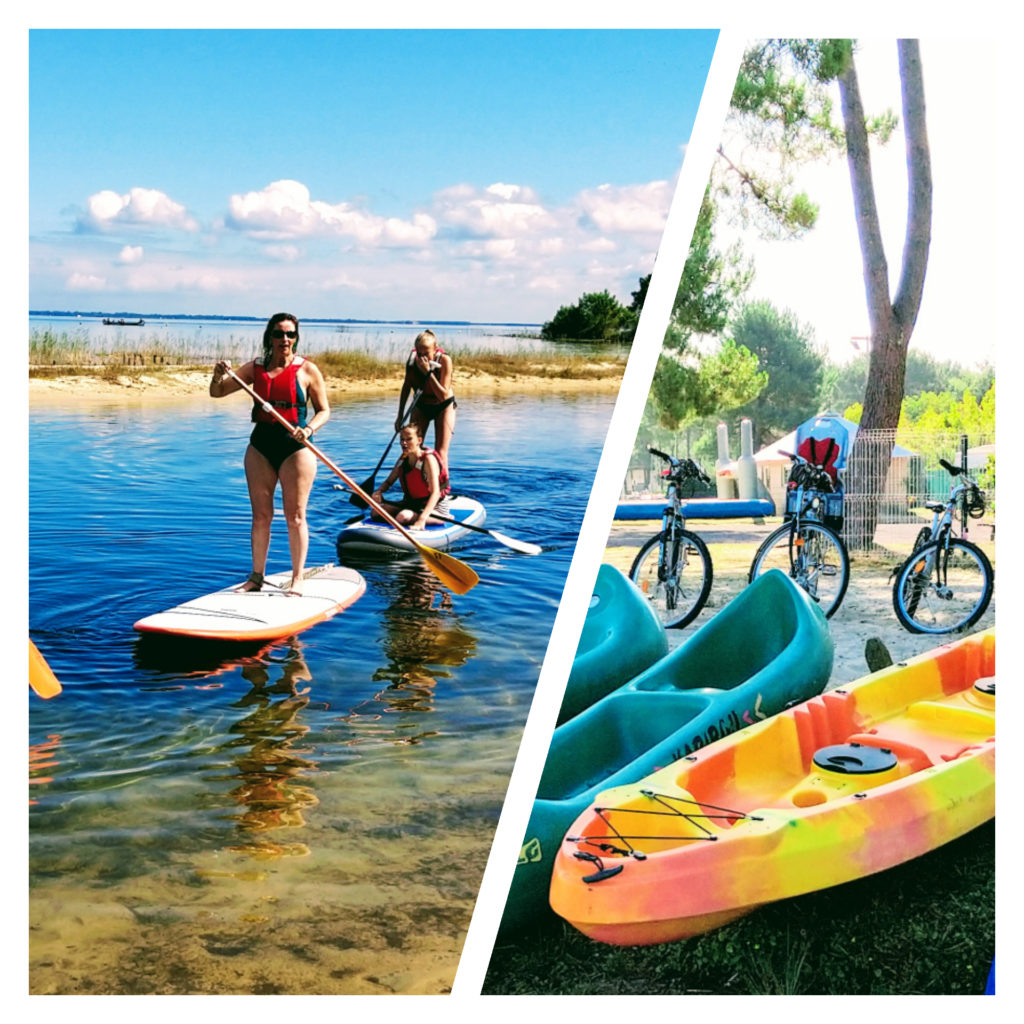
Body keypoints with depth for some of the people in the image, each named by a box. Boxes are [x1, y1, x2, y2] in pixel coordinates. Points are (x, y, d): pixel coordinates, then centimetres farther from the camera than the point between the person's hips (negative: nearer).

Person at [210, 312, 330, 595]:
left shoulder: (307, 370, -1)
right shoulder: (256, 368, 8)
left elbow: (324, 410, 2)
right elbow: (217, 393, 12)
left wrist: (308, 429, -18)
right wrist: (219, 375, -10)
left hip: (295, 448, -3)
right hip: (261, 446, 3)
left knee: (295, 516, 0)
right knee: (260, 515, 8)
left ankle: (297, 578, 9)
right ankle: (256, 576, 17)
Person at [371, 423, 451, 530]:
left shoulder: (428, 459, -19)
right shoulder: (403, 458, 4)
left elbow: (435, 493, -29)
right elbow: (388, 482, 12)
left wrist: (422, 519, -41)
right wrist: (378, 491, -15)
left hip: (434, 506, -8)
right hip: (411, 503, 8)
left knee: (403, 517, -35)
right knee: (376, 511, -8)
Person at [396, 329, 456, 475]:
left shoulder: (444, 360, -28)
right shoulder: (413, 360, -18)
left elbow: (443, 395, -32)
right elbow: (406, 387, -1)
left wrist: (428, 372, -39)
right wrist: (400, 416, 1)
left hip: (443, 407, -3)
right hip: (421, 406, 3)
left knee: (440, 452, -9)